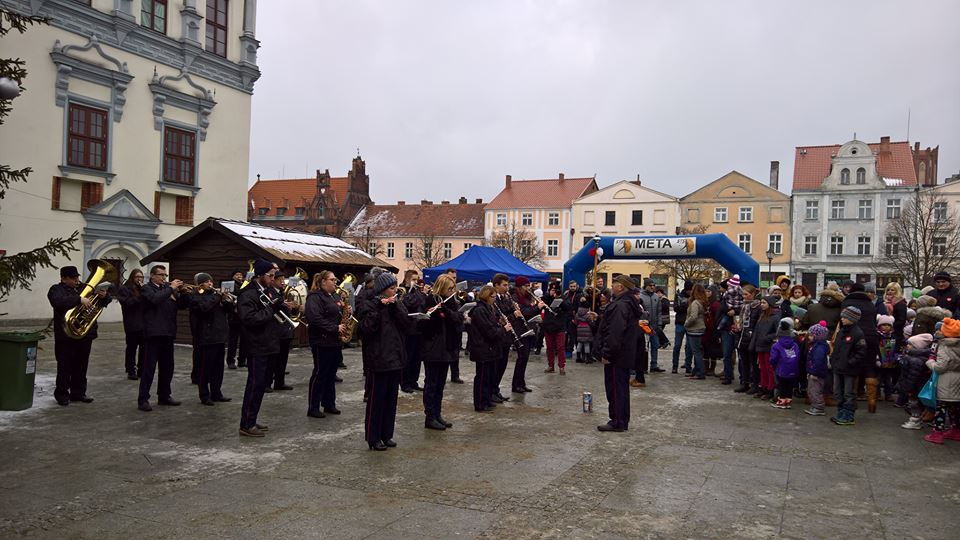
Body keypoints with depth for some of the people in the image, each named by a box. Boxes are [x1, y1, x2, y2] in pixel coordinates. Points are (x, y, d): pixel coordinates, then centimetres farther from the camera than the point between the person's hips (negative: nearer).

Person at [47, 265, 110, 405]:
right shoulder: (56, 289, -2)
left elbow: (104, 302, 19)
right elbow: (59, 302, -25)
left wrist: (104, 296, -4)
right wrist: (79, 299, -32)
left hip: (85, 335, 5)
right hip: (66, 336, -5)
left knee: (81, 366, 11)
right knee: (65, 367, 1)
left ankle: (78, 392, 20)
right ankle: (62, 394, 11)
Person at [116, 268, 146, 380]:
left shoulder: (143, 288, 14)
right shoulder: (124, 289, 1)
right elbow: (127, 303, -14)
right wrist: (140, 296, -18)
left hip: (144, 323, 4)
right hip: (132, 324, -4)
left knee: (144, 348, 3)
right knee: (132, 348, 1)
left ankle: (141, 370, 13)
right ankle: (131, 371, 8)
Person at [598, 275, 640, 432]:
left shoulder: (619, 306, -21)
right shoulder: (630, 304, 14)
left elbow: (615, 334, -27)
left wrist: (607, 354, -21)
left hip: (617, 356, -10)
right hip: (626, 355, 10)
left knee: (615, 388, -3)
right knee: (622, 387, 16)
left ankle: (617, 423, 3)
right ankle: (622, 421, 25)